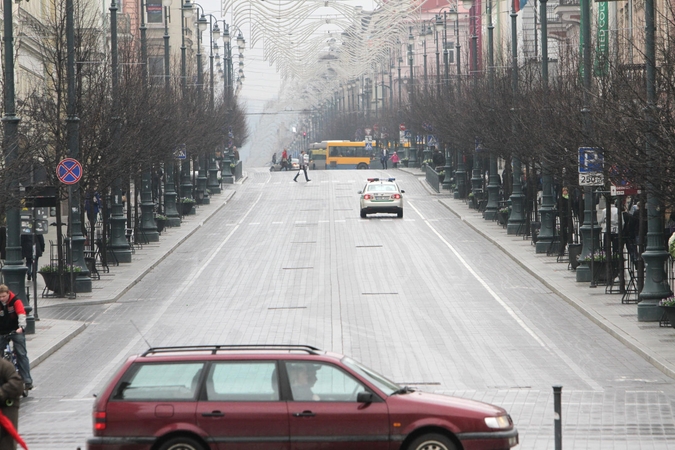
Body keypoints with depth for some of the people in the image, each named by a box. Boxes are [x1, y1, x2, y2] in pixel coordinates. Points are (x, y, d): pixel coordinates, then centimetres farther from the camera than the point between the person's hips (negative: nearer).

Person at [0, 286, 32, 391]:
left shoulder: (16, 301, -12)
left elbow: (21, 314, -23)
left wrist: (21, 327, -40)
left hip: (16, 331, -3)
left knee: (21, 354, -11)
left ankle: (27, 381, -13)